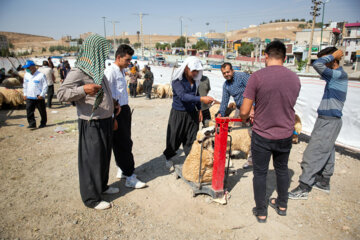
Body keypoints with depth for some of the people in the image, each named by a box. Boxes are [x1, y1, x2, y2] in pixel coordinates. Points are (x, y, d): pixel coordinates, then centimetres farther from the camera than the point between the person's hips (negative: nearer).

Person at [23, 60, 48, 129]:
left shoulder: (41, 75, -10)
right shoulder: (26, 75, 9)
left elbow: (45, 86, -8)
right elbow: (25, 85, 19)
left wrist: (42, 95, -13)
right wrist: (25, 94, 13)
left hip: (39, 97, -5)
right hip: (29, 97, 5)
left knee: (42, 111, 8)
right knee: (29, 111, -2)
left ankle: (43, 123, 23)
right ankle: (32, 124, 3)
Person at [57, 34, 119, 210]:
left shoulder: (98, 70, 13)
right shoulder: (78, 72, -15)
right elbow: (61, 93, -21)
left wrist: (113, 104, 13)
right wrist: (83, 89, -35)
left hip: (105, 121, 9)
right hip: (91, 124, -9)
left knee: (104, 156, 19)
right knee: (91, 159, 1)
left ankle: (102, 186, 38)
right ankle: (91, 198, 15)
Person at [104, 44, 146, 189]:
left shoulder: (122, 71, 15)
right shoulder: (110, 72, -14)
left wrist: (126, 110, 14)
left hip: (125, 110, 9)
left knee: (125, 143, 16)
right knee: (124, 144, -5)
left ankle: (121, 170, 31)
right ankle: (130, 177, 4)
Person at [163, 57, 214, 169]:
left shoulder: (194, 80, 4)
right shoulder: (177, 80, -16)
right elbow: (183, 96, -30)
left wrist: (199, 109, 13)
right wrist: (201, 99, -39)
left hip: (192, 113, 5)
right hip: (178, 113, -5)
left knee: (192, 139, 7)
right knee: (174, 138, 7)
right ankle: (168, 158, 28)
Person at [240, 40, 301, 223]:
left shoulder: (257, 76, -17)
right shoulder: (295, 78, -2)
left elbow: (244, 112, -17)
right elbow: (288, 106, 10)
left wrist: (244, 118, 7)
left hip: (262, 135, -4)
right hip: (286, 135, 5)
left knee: (260, 173, 12)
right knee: (282, 169, 24)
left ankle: (261, 212, 27)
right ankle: (282, 205, 42)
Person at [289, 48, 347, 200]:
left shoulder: (339, 75, -17)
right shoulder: (336, 76, 13)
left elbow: (317, 64, -29)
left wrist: (333, 55, -16)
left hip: (329, 122, -10)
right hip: (327, 120, 10)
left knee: (313, 154, -8)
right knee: (326, 152, 18)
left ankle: (303, 188, -1)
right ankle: (324, 182, 32)